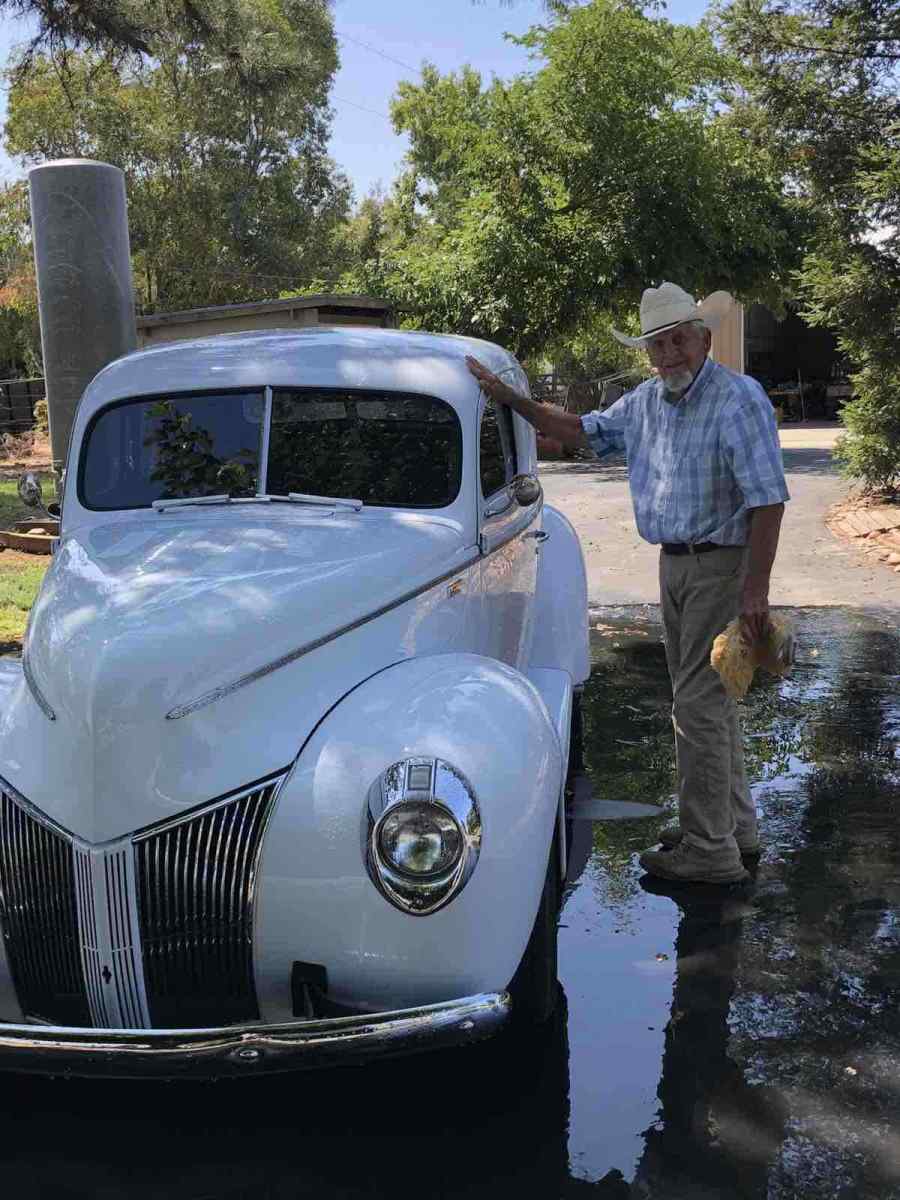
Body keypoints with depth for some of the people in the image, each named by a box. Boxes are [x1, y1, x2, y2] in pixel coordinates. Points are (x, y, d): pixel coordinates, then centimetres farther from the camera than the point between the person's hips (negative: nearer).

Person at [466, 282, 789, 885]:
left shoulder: (739, 398, -15)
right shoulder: (646, 399, 8)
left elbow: (767, 499, -19)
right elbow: (584, 431, 22)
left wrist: (755, 590, -24)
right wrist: (510, 397, 15)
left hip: (722, 565, -8)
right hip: (675, 565, 9)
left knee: (697, 704, -8)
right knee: (709, 699, 16)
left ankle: (709, 850, 1)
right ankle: (736, 824, 30)